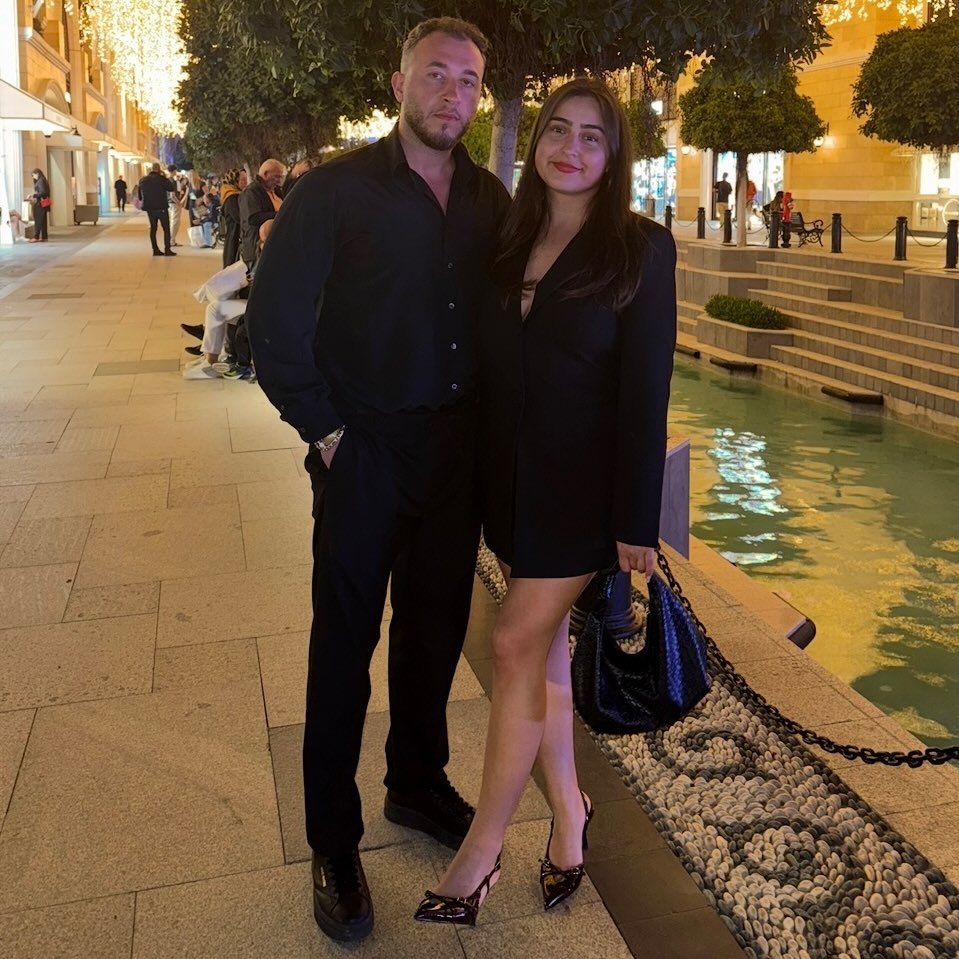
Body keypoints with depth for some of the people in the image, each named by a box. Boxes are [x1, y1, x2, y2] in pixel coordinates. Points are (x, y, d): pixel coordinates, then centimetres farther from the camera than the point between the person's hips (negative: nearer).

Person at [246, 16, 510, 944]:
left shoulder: (490, 200, 5)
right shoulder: (336, 189, -8)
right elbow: (274, 317, -8)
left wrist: (488, 420, 0)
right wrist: (323, 428, -10)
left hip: (457, 447, 5)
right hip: (365, 450, -4)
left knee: (436, 626, 16)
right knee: (346, 639, 5)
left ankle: (417, 784, 38)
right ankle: (333, 843, 20)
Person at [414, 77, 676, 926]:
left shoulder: (641, 250, -8)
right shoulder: (509, 243, 7)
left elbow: (646, 392, -11)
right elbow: (489, 369, 7)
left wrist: (636, 522, -13)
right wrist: (479, 484, 4)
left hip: (583, 484, -5)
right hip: (512, 478, 5)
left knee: (519, 644, -5)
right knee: (546, 644, 13)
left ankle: (480, 853, 10)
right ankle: (567, 811, 31)